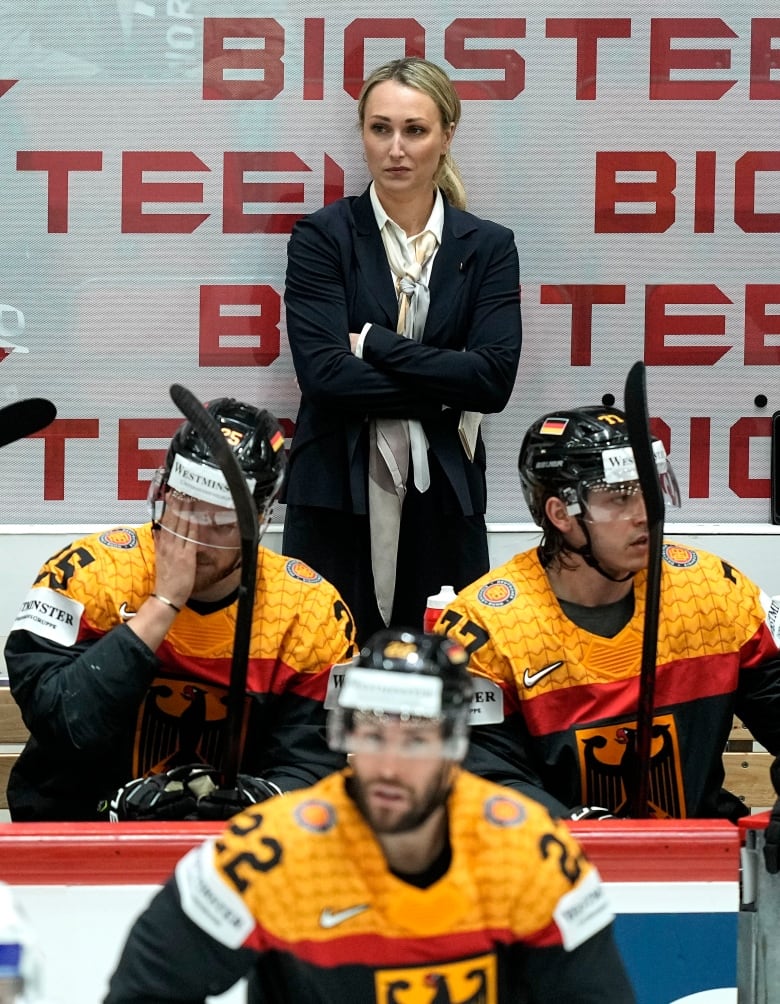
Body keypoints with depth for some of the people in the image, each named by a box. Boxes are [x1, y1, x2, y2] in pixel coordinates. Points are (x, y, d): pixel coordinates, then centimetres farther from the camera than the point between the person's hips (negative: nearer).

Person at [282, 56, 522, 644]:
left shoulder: (488, 247, 7)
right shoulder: (322, 238, 2)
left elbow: (495, 378, -6)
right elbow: (322, 372, -10)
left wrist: (374, 344, -9)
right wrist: (443, 393, -10)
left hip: (444, 504, 1)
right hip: (337, 501, -1)